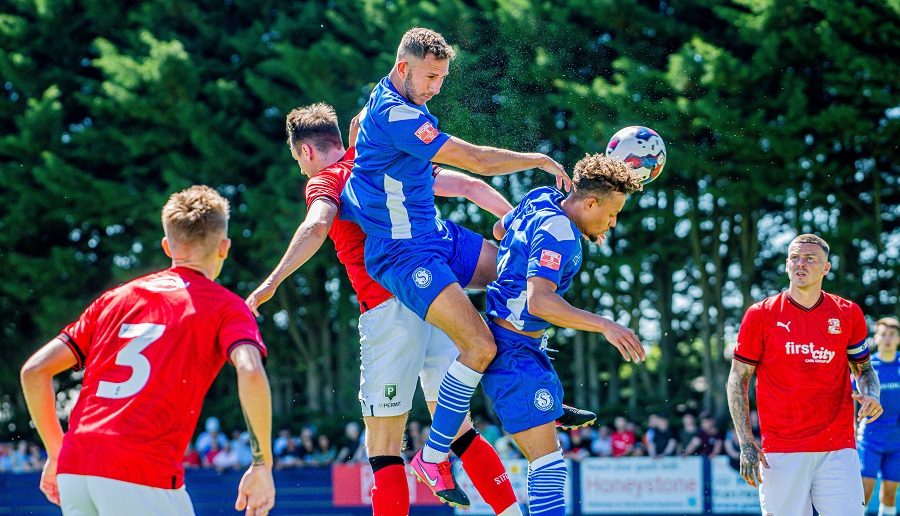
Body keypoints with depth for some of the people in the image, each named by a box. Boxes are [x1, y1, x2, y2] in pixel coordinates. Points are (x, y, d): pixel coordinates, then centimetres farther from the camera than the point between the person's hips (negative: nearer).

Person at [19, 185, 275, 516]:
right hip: (142, 476, -5)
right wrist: (263, 464, -6)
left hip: (73, 468, 5)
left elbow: (34, 370, 18)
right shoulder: (225, 306, 7)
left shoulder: (115, 299, 21)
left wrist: (56, 455, 26)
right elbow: (251, 374, -13)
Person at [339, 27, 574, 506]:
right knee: (480, 346, -22)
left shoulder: (386, 100, 7)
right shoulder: (394, 115, -25)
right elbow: (478, 160, -24)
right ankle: (432, 458, -9)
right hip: (405, 253, -11)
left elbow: (357, 126, 32)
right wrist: (540, 159, -12)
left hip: (436, 234, 11)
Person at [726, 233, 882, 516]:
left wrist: (871, 397, -3)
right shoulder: (761, 315, 2)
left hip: (838, 449, 2)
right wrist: (746, 443, -3)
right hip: (780, 451, -1)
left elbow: (863, 368, 21)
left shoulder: (848, 314, 8)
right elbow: (738, 379, 5)